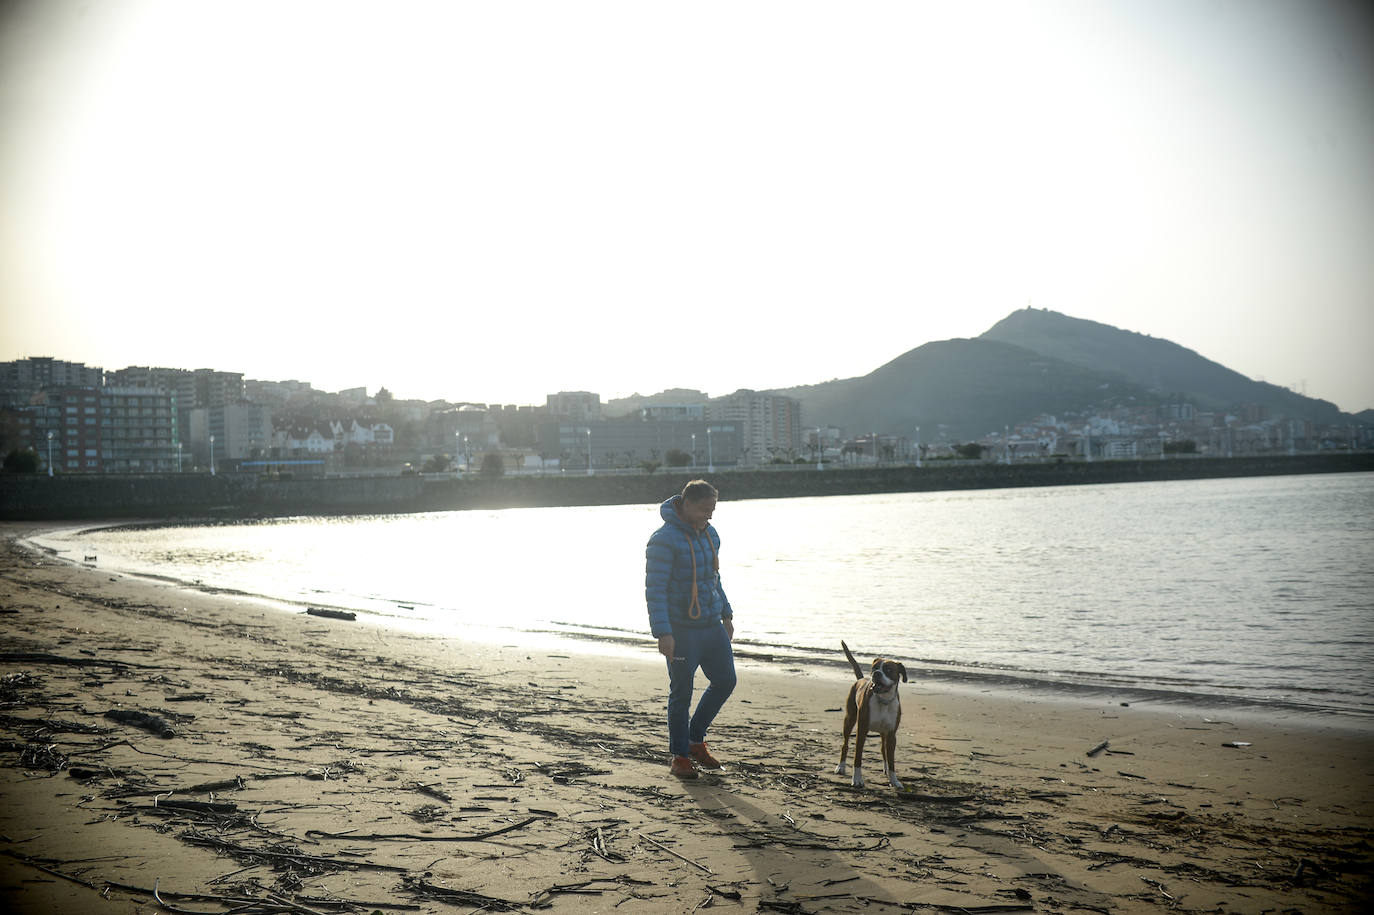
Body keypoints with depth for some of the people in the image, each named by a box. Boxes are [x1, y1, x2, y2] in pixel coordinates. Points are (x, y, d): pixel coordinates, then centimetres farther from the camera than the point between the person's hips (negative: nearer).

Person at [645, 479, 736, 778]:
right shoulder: (664, 540, -16)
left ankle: (695, 740, 28)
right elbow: (655, 589, -17)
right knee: (681, 693, 1)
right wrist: (663, 633, -23)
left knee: (725, 680, 11)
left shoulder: (709, 534, 9)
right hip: (682, 630, -8)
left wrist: (726, 614, 21)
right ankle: (680, 757, 15)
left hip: (712, 626, 8)